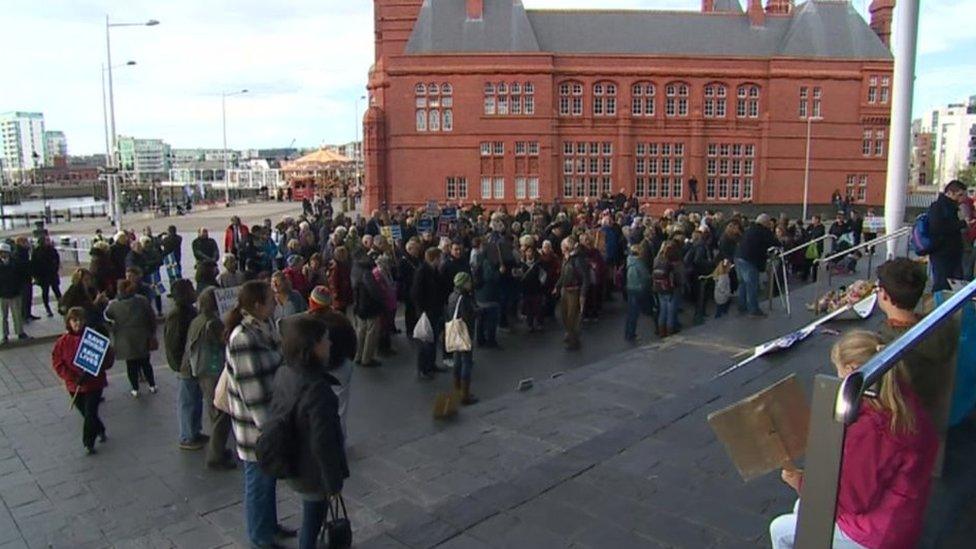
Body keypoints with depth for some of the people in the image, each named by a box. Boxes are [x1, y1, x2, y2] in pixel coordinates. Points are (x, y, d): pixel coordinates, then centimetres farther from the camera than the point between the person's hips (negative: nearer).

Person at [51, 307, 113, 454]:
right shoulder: (62, 342, -4)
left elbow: (108, 358, -5)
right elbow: (57, 363, -3)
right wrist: (73, 378, -15)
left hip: (94, 383, -3)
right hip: (74, 386, 3)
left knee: (90, 413, -5)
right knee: (85, 413, 15)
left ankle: (89, 443, 9)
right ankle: (100, 431, 41)